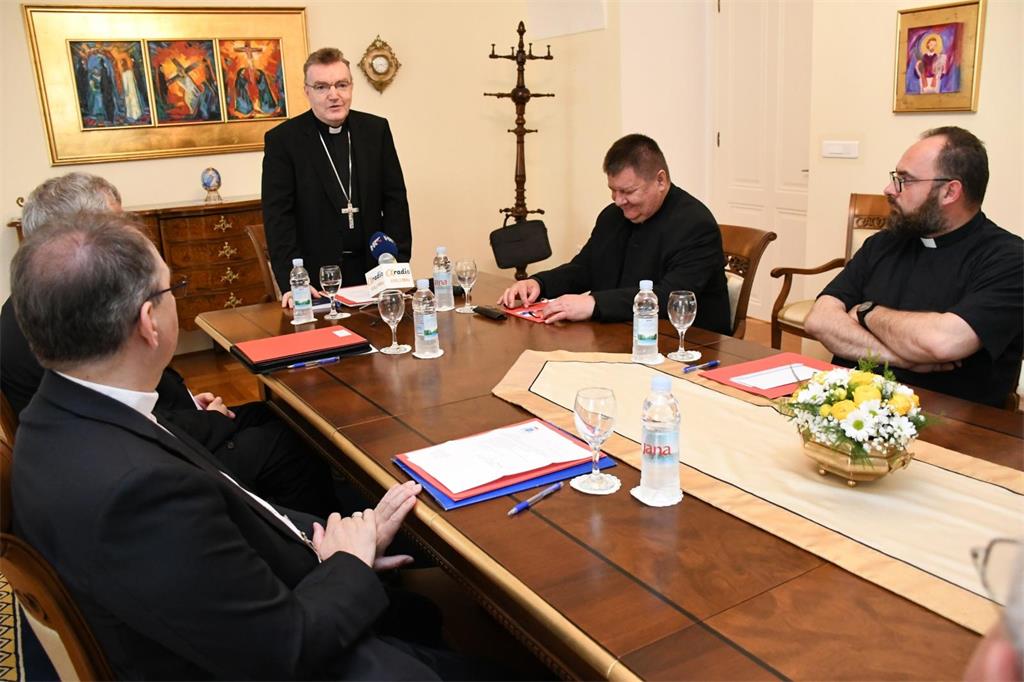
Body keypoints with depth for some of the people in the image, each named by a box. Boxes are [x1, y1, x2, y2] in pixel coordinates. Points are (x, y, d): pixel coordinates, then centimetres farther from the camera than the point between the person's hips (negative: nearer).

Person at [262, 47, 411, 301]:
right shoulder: (282, 139, -4)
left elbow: (394, 199, 6)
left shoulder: (376, 129, 6)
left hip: (373, 271, 3)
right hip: (315, 277, -3)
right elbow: (278, 215, -8)